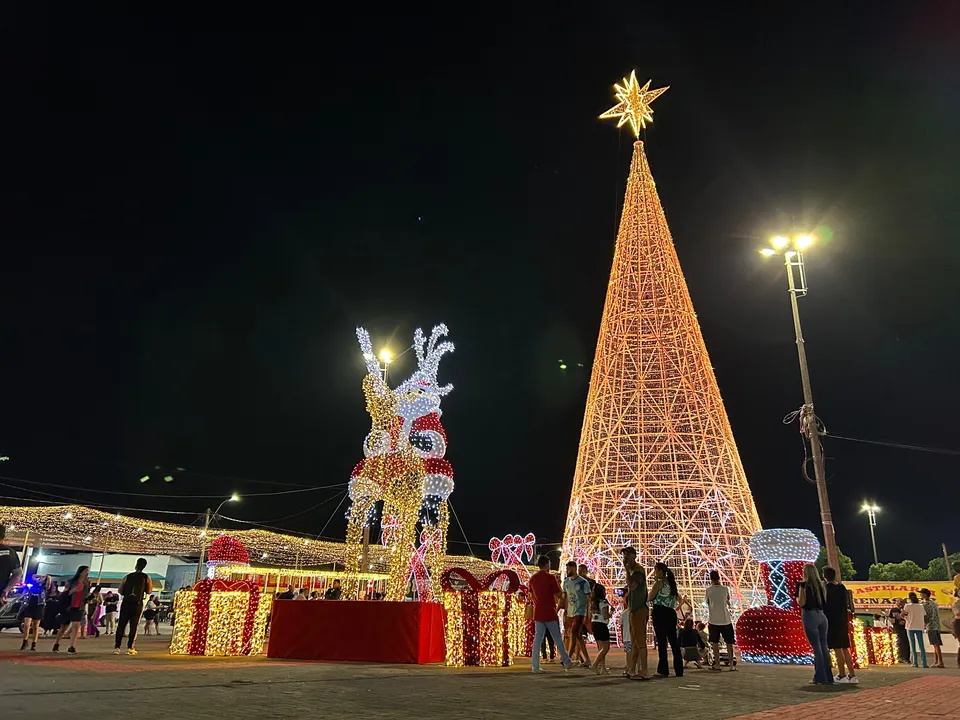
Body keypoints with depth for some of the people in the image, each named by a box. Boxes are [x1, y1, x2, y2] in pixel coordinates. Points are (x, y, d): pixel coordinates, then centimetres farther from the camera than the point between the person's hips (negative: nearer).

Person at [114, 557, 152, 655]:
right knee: (134, 626, 5)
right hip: (137, 604, -1)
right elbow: (149, 592, 6)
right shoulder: (146, 578, 1)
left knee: (121, 625, 9)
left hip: (126, 603, 1)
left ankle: (116, 647, 6)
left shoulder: (127, 576, 3)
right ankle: (130, 648, 1)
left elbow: (120, 591, 4)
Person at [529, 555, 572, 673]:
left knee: (537, 639, 5)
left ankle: (535, 666, 2)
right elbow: (559, 594, -11)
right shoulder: (550, 577, -11)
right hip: (550, 613, -4)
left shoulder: (533, 578, 7)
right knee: (557, 638, 7)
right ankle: (566, 662, 18)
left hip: (538, 613, 5)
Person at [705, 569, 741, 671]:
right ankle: (732, 663, 5)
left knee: (715, 642, 8)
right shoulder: (725, 588, -4)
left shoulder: (708, 589, -4)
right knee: (729, 642, 9)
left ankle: (717, 664, 5)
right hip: (726, 619, 0)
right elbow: (728, 601, 10)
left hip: (714, 620, 0)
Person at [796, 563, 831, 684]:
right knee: (824, 647, 9)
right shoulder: (821, 585, 10)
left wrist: (797, 598, 7)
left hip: (810, 615, -6)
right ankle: (828, 677, 12)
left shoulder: (804, 585, -8)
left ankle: (820, 678, 0)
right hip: (821, 615, 6)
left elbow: (801, 603, -12)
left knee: (816, 647, -3)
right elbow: (825, 602, 11)